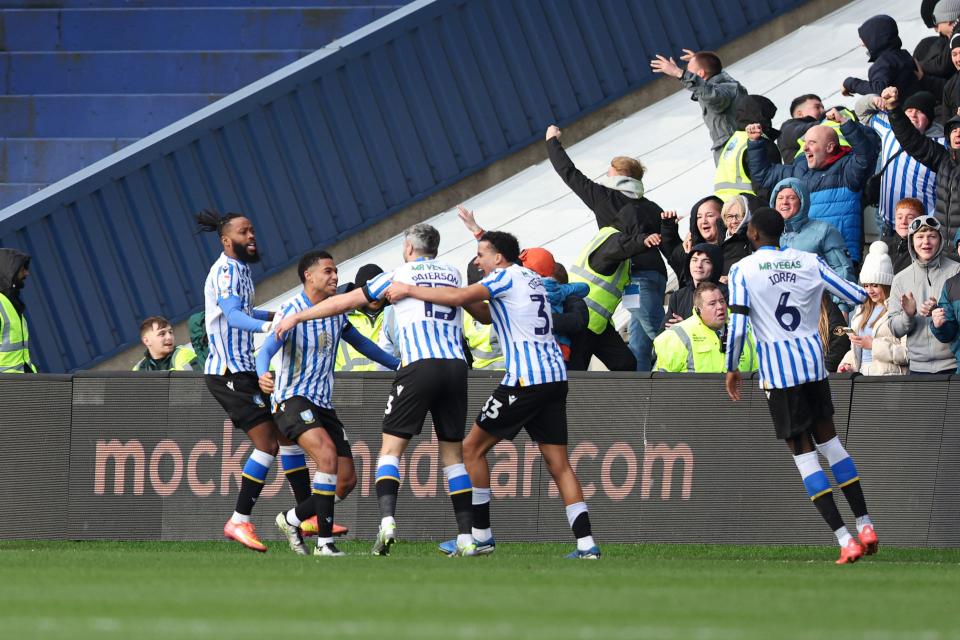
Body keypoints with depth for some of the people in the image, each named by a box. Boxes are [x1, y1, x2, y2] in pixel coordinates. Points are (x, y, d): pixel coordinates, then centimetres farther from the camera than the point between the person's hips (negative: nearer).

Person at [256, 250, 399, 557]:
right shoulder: (292, 310, -12)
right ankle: (324, 543, -27)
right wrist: (263, 374, -45)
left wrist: (399, 365, 29)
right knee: (327, 453, -30)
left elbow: (360, 342, 26)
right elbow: (266, 349, -24)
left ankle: (291, 519, 24)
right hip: (291, 399, -8)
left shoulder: (335, 311, 9)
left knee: (347, 480, 2)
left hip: (323, 403, 8)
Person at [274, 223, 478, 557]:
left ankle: (387, 521, -21)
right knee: (453, 454, 10)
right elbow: (484, 314, 33)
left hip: (419, 366, -4)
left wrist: (298, 317, 18)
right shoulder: (452, 273, 18)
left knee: (391, 448, 1)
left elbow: (345, 301, 10)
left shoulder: (401, 273, 7)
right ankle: (466, 539, 2)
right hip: (455, 366, 4)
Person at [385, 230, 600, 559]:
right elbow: (489, 315, 33)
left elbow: (459, 297, -17)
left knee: (473, 448, 4)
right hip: (555, 377, 8)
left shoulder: (506, 277, -4)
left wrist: (409, 290, -10)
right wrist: (467, 302, 19)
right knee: (558, 463, 6)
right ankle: (586, 544, -5)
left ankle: (481, 535, 6)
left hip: (525, 381, -8)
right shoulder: (532, 279, 22)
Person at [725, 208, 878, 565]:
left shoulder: (743, 270, -6)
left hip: (778, 372, -4)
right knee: (828, 439, 20)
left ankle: (844, 540, -7)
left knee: (803, 453, 0)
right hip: (813, 361, 4)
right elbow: (857, 297, 6)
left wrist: (732, 369, 3)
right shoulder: (809, 262, 4)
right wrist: (868, 291, 31)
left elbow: (737, 327, -12)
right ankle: (865, 526, 17)